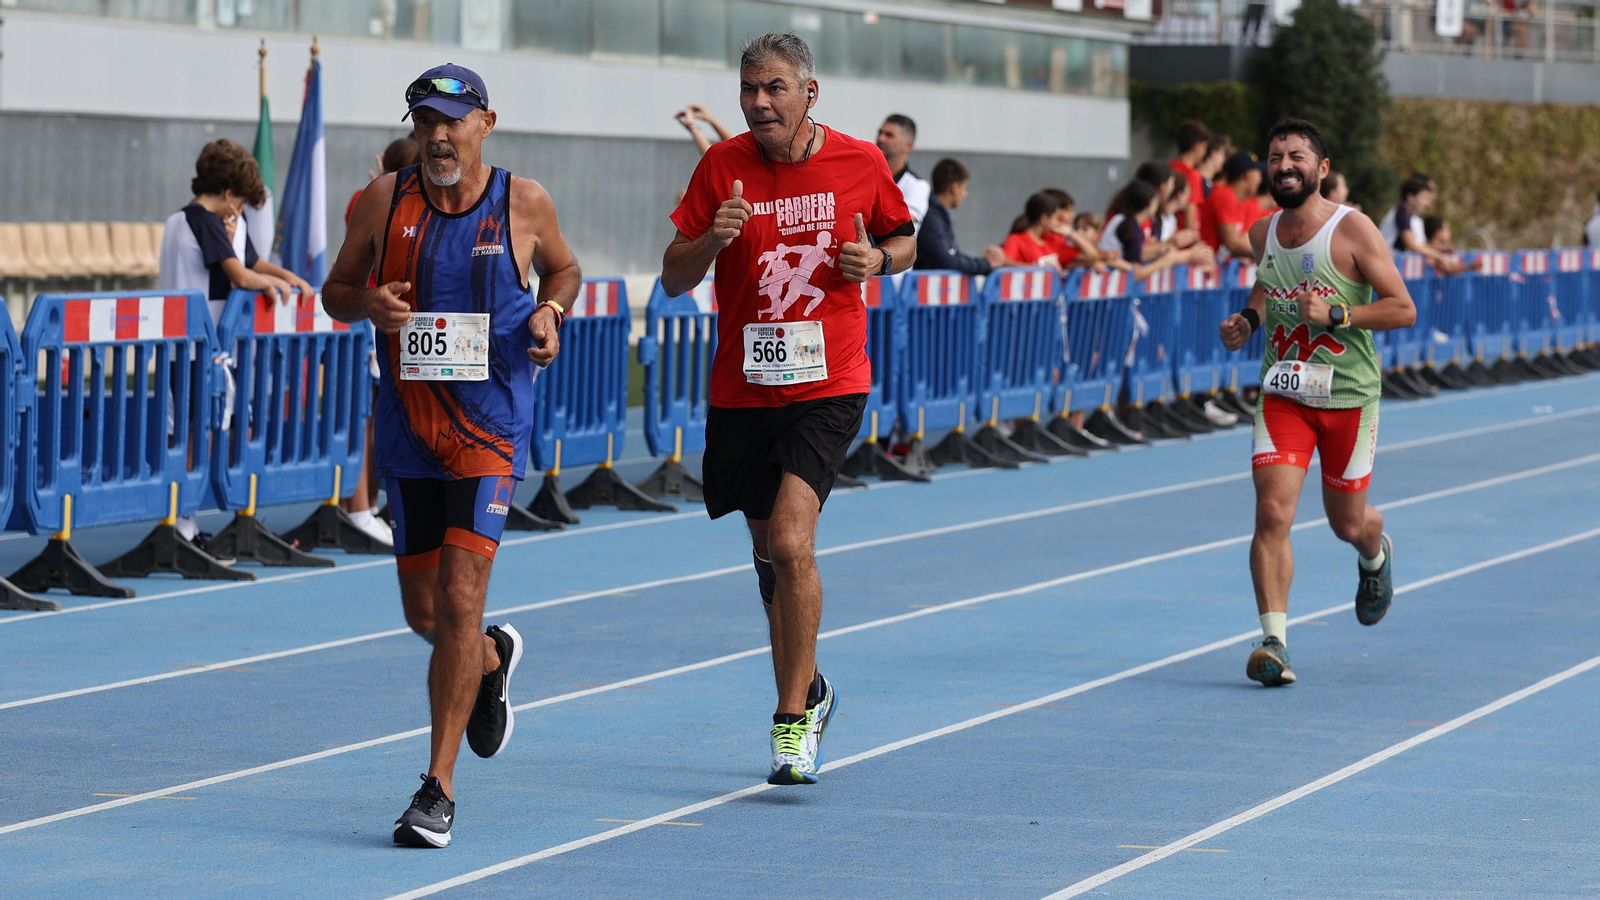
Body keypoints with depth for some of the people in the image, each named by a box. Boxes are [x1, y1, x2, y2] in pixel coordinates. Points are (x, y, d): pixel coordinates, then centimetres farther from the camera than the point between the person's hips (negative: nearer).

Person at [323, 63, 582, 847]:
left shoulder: (524, 203, -2)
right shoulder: (384, 200, 0)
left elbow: (563, 267, 17)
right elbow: (335, 290, 10)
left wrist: (550, 311, -5)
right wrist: (367, 304, -13)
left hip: (489, 427, -3)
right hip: (408, 428, 3)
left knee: (462, 597, -15)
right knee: (425, 613, 10)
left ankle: (438, 788, -11)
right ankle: (492, 660, 47)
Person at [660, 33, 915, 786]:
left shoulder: (861, 165, -3)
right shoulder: (723, 166, -2)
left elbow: (903, 242, 14)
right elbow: (673, 279, 0)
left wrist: (879, 259, -9)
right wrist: (712, 238, -21)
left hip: (828, 386, -3)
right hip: (741, 390, 3)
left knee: (790, 542, -19)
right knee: (770, 553, 14)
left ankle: (792, 720, -11)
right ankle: (807, 692, 37)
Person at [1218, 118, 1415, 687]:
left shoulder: (1353, 231, -14)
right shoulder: (1263, 233, 2)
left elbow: (1403, 309, -13)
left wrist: (1335, 314, -25)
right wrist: (1249, 319, 5)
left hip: (1347, 398, -3)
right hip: (1282, 394, 3)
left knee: (1347, 523, 12)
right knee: (1272, 513, -15)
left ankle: (1376, 556, 49)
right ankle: (1274, 640, -16)